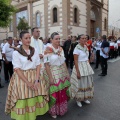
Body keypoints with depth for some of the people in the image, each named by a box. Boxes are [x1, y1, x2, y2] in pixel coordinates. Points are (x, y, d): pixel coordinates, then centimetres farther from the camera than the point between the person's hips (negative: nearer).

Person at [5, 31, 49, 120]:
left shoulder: (35, 51, 4)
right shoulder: (16, 52, -7)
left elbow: (38, 65, 2)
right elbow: (17, 69, -11)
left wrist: (37, 80, -10)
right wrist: (28, 82, -17)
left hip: (34, 77, 3)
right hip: (21, 78, -3)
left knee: (36, 98, 7)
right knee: (23, 100, 1)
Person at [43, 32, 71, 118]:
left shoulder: (61, 49, 5)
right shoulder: (48, 50, -15)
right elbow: (46, 64, -17)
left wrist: (67, 72, 11)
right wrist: (50, 77, -19)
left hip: (62, 73, 7)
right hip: (53, 73, -6)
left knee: (62, 92, 16)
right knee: (54, 93, 5)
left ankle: (62, 109, 39)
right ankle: (53, 111, 28)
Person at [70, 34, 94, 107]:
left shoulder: (86, 47, 7)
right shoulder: (77, 48, -16)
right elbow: (75, 61, -17)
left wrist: (89, 67, 13)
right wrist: (78, 72, -20)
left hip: (87, 67, 8)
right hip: (80, 67, -8)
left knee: (87, 82, 15)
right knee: (80, 83, 3)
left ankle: (85, 98, 33)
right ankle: (78, 99, 22)